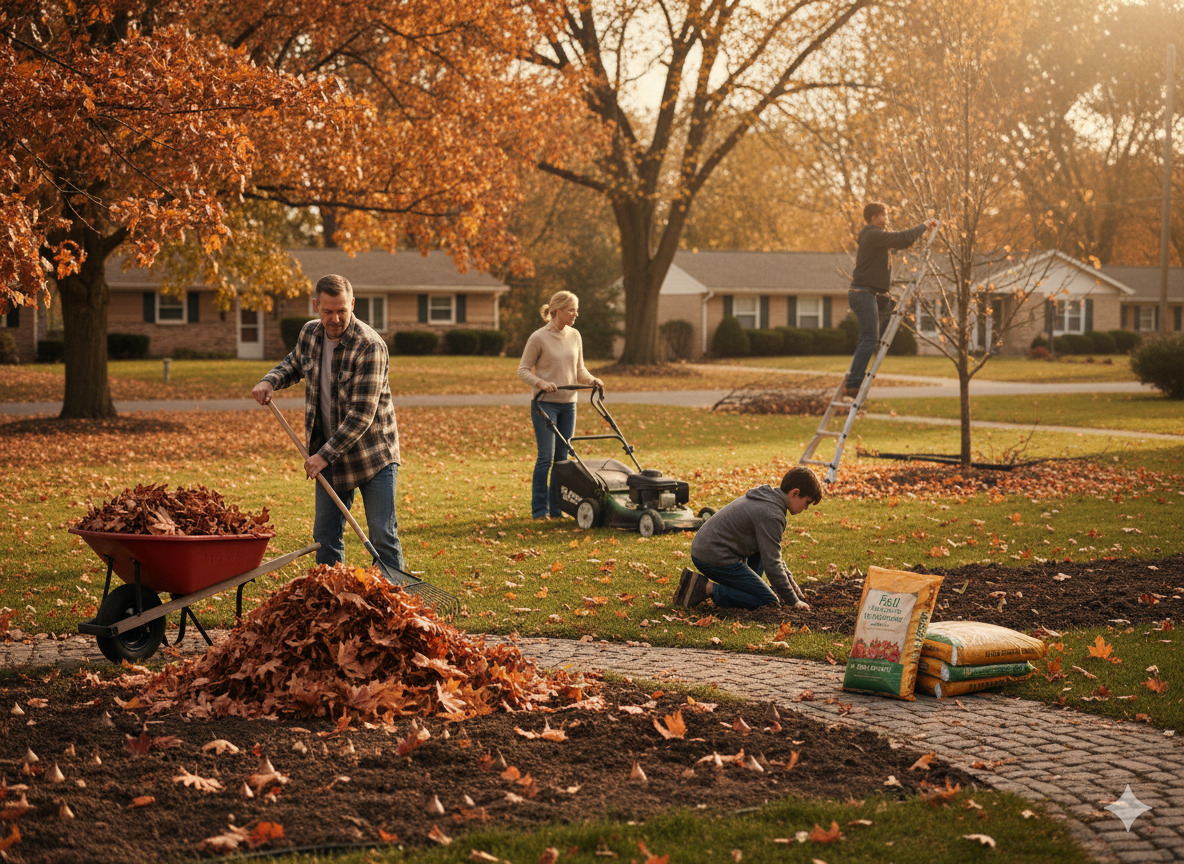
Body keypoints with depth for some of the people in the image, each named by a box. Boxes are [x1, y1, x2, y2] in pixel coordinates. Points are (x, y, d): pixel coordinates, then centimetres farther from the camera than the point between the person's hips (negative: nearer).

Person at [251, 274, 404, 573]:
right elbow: (294, 363, 26)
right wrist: (270, 381, 5)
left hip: (373, 455, -6)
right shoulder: (310, 334, 0)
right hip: (328, 452, 6)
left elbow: (362, 414, -23)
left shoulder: (370, 346, -21)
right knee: (325, 536, 8)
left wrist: (325, 455, -23)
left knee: (382, 536, -4)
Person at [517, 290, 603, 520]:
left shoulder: (574, 336, 8)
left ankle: (557, 507, 14)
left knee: (562, 457, 7)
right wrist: (541, 383, -23)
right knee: (546, 456, -9)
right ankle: (539, 509, -1)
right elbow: (523, 370, -6)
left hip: (568, 403, 6)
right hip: (544, 403, -6)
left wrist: (591, 380, -5)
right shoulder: (538, 338, -9)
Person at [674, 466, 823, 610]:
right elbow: (772, 564, -19)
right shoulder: (771, 515, -18)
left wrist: (792, 584, 23)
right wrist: (794, 601, -11)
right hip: (716, 559, -11)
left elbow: (773, 553, 24)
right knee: (769, 601, -8)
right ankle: (708, 588, -11)